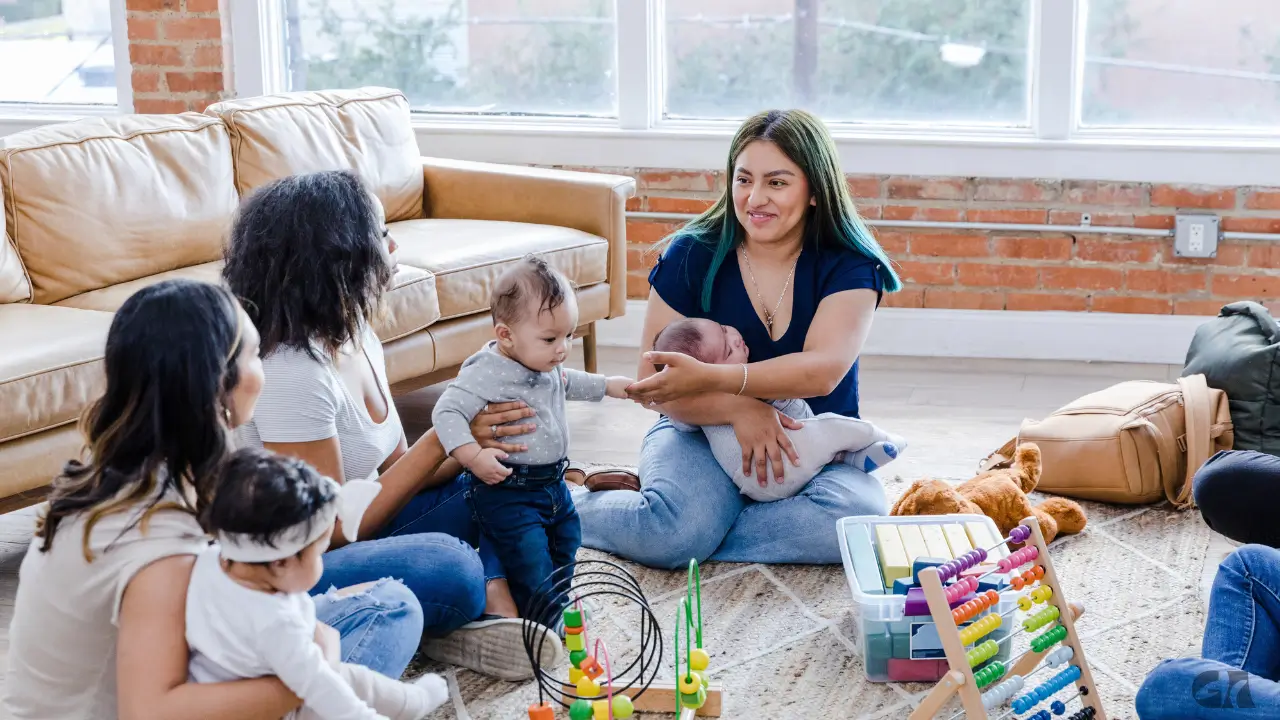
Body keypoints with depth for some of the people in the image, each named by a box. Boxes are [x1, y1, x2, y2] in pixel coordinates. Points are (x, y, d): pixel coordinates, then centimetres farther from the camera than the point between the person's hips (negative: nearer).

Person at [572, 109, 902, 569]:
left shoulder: (850, 267, -5)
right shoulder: (692, 255, -4)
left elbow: (822, 371, -23)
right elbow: (651, 384, -8)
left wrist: (709, 379, -35)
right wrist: (739, 409, -26)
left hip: (817, 449, 2)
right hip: (703, 433, -1)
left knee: (858, 520, -32)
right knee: (674, 528, -34)